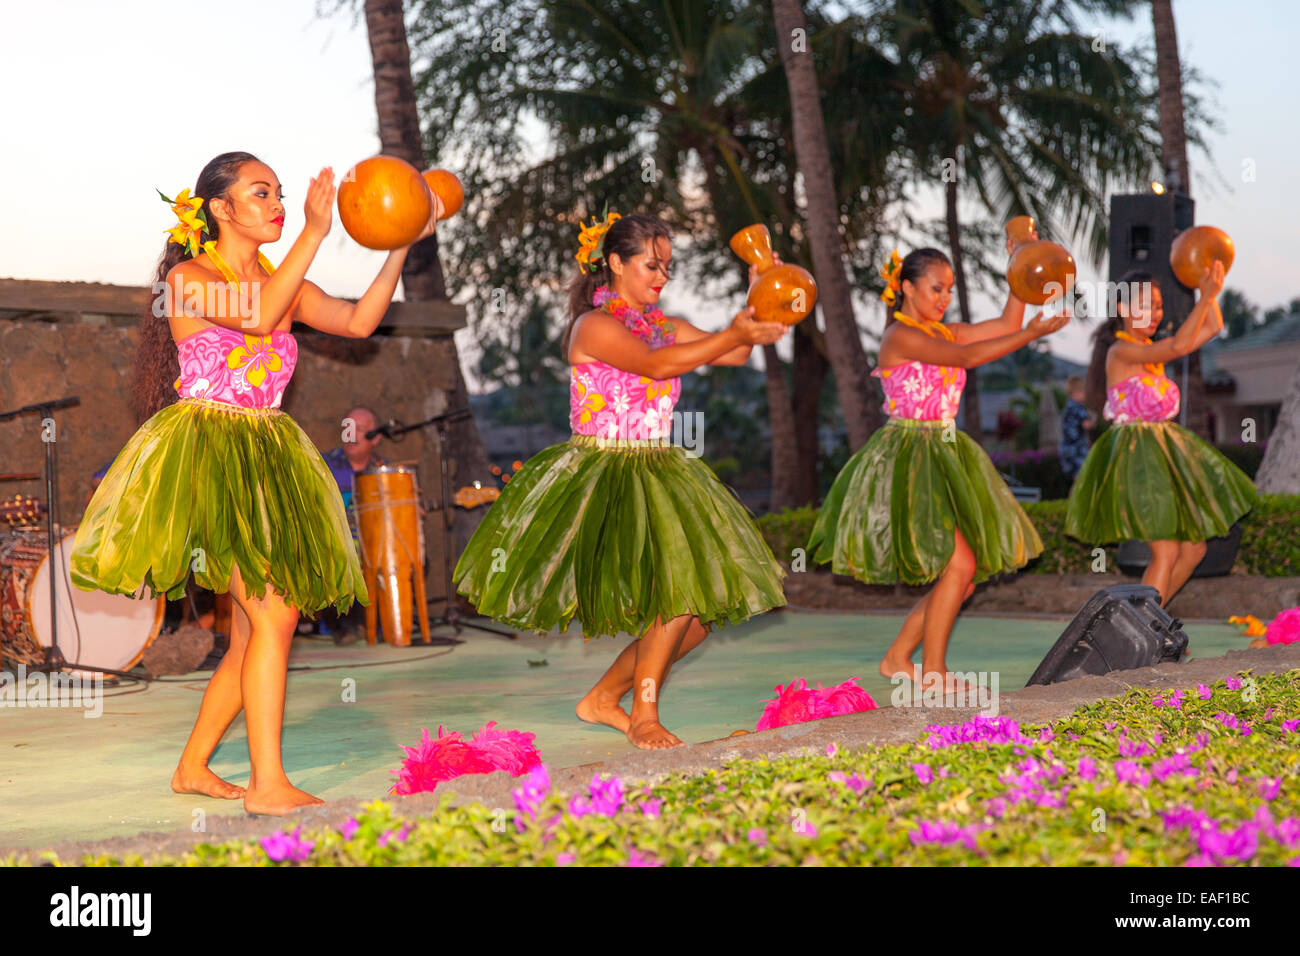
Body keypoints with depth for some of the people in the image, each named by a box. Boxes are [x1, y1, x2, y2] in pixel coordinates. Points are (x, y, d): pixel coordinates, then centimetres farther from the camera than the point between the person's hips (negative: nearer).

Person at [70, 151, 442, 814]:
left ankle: (193, 767, 21)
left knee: (254, 630, 7)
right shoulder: (188, 278, -5)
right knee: (274, 612, -17)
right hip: (205, 453, -7)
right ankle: (268, 784, -15)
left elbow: (359, 320, 2)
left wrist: (400, 247, -7)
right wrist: (314, 233, -24)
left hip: (264, 459, 7)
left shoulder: (284, 283, 14)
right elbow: (258, 316, -24)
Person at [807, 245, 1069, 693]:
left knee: (964, 574, 8)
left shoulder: (943, 332, 15)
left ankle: (898, 658, 20)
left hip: (945, 456, 9)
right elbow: (967, 357, -21)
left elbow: (1006, 324, 14)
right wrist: (1031, 335, -24)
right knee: (958, 563, -14)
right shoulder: (899, 336, -10)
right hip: (909, 458, -9)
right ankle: (932, 674, -2)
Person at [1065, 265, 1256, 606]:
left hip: (1165, 451, 9)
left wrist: (1210, 289, 3)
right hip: (1137, 453, -9)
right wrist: (1205, 295, -26)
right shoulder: (1120, 351, -12)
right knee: (1166, 551, -11)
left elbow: (1212, 327, 14)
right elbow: (1178, 347, -26)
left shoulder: (1152, 350, 13)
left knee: (1194, 547, 11)